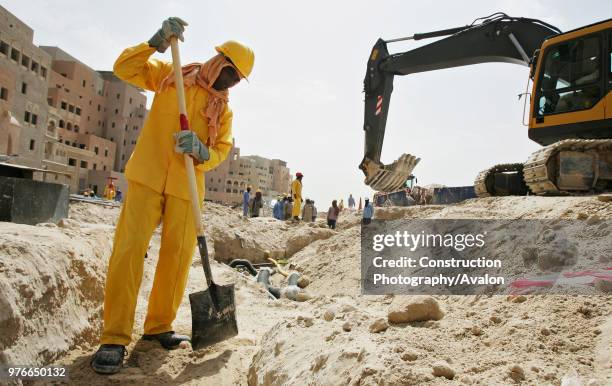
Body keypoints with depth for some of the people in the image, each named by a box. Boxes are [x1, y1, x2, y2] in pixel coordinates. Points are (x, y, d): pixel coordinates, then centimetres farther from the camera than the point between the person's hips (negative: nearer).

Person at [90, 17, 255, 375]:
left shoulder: (224, 109, 13)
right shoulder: (170, 75, 10)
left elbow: (222, 150, 4)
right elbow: (125, 68, 3)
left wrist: (202, 152, -19)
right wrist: (157, 43, -10)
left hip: (187, 188, 3)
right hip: (148, 177, -2)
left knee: (178, 255, 0)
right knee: (130, 248, -10)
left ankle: (159, 325, 17)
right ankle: (115, 337, -3)